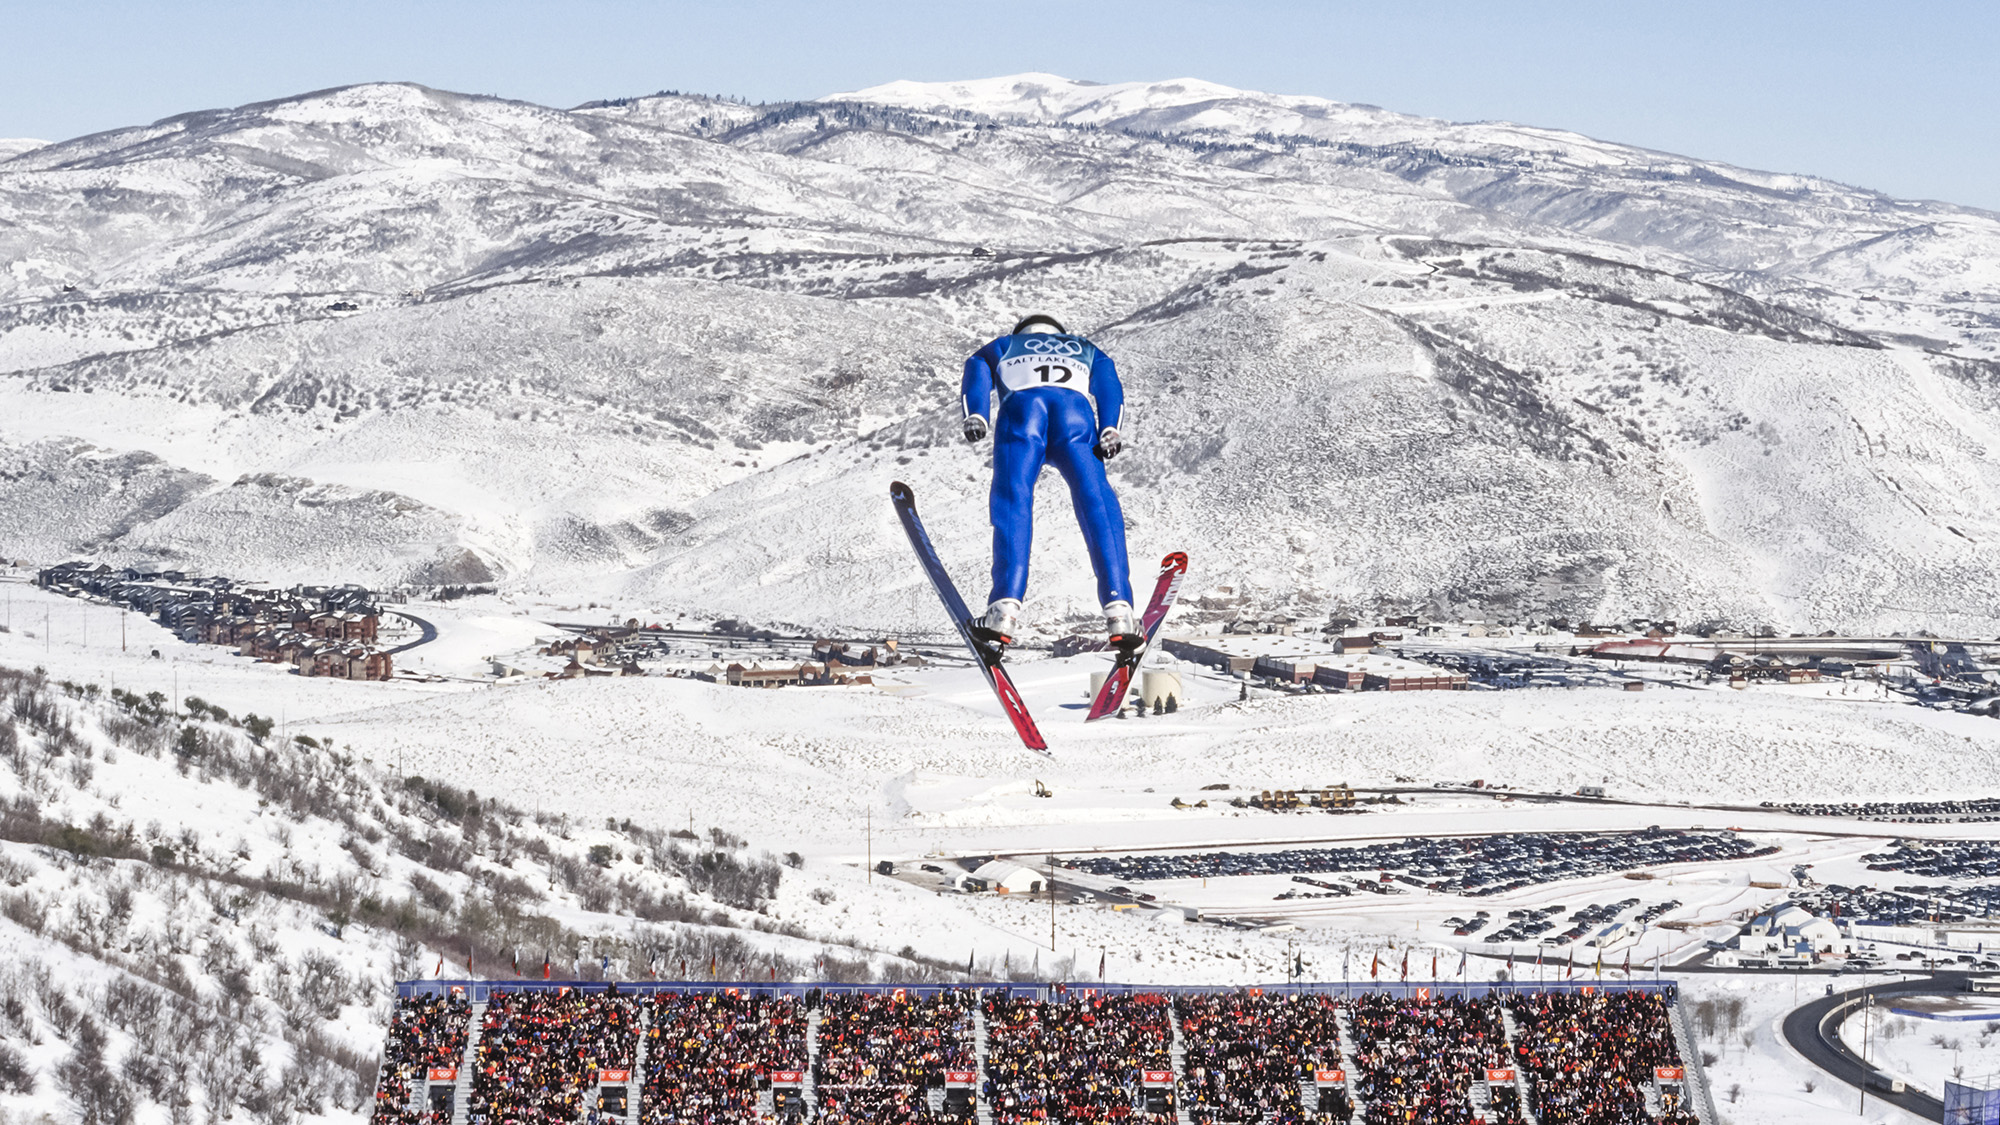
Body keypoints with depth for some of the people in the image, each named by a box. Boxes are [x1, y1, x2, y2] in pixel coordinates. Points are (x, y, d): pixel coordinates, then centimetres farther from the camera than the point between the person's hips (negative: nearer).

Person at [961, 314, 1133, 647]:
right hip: (1076, 410, 1)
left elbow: (977, 368, 19)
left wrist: (975, 415, 1)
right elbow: (1107, 382, 21)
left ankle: (1006, 607, -31)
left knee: (1013, 498, -10)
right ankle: (1118, 609, -23)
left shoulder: (1003, 347, 42)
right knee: (1096, 501, -6)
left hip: (1021, 406, 0)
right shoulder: (1086, 350, 44)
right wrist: (1110, 429, 4)